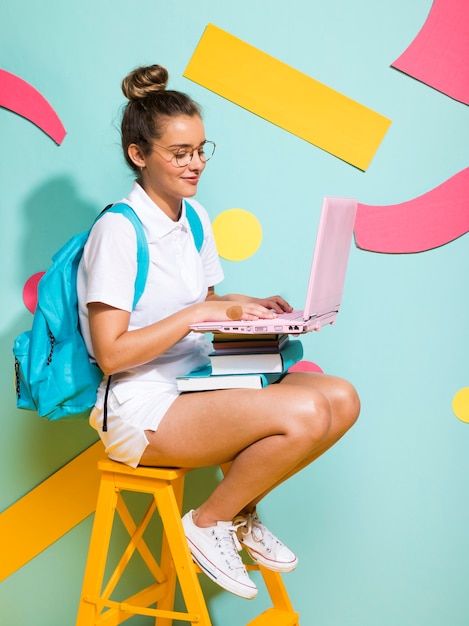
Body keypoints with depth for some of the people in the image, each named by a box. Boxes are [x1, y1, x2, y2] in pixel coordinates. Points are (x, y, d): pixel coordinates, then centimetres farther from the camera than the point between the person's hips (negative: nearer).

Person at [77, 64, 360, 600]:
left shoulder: (195, 218, 11)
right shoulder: (117, 230, -14)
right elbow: (111, 353, -18)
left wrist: (246, 307, 1)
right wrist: (197, 313, -19)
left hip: (200, 382, 8)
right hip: (142, 406, -8)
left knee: (341, 399, -11)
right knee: (303, 414, -27)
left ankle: (240, 511, 8)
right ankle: (210, 523, -3)